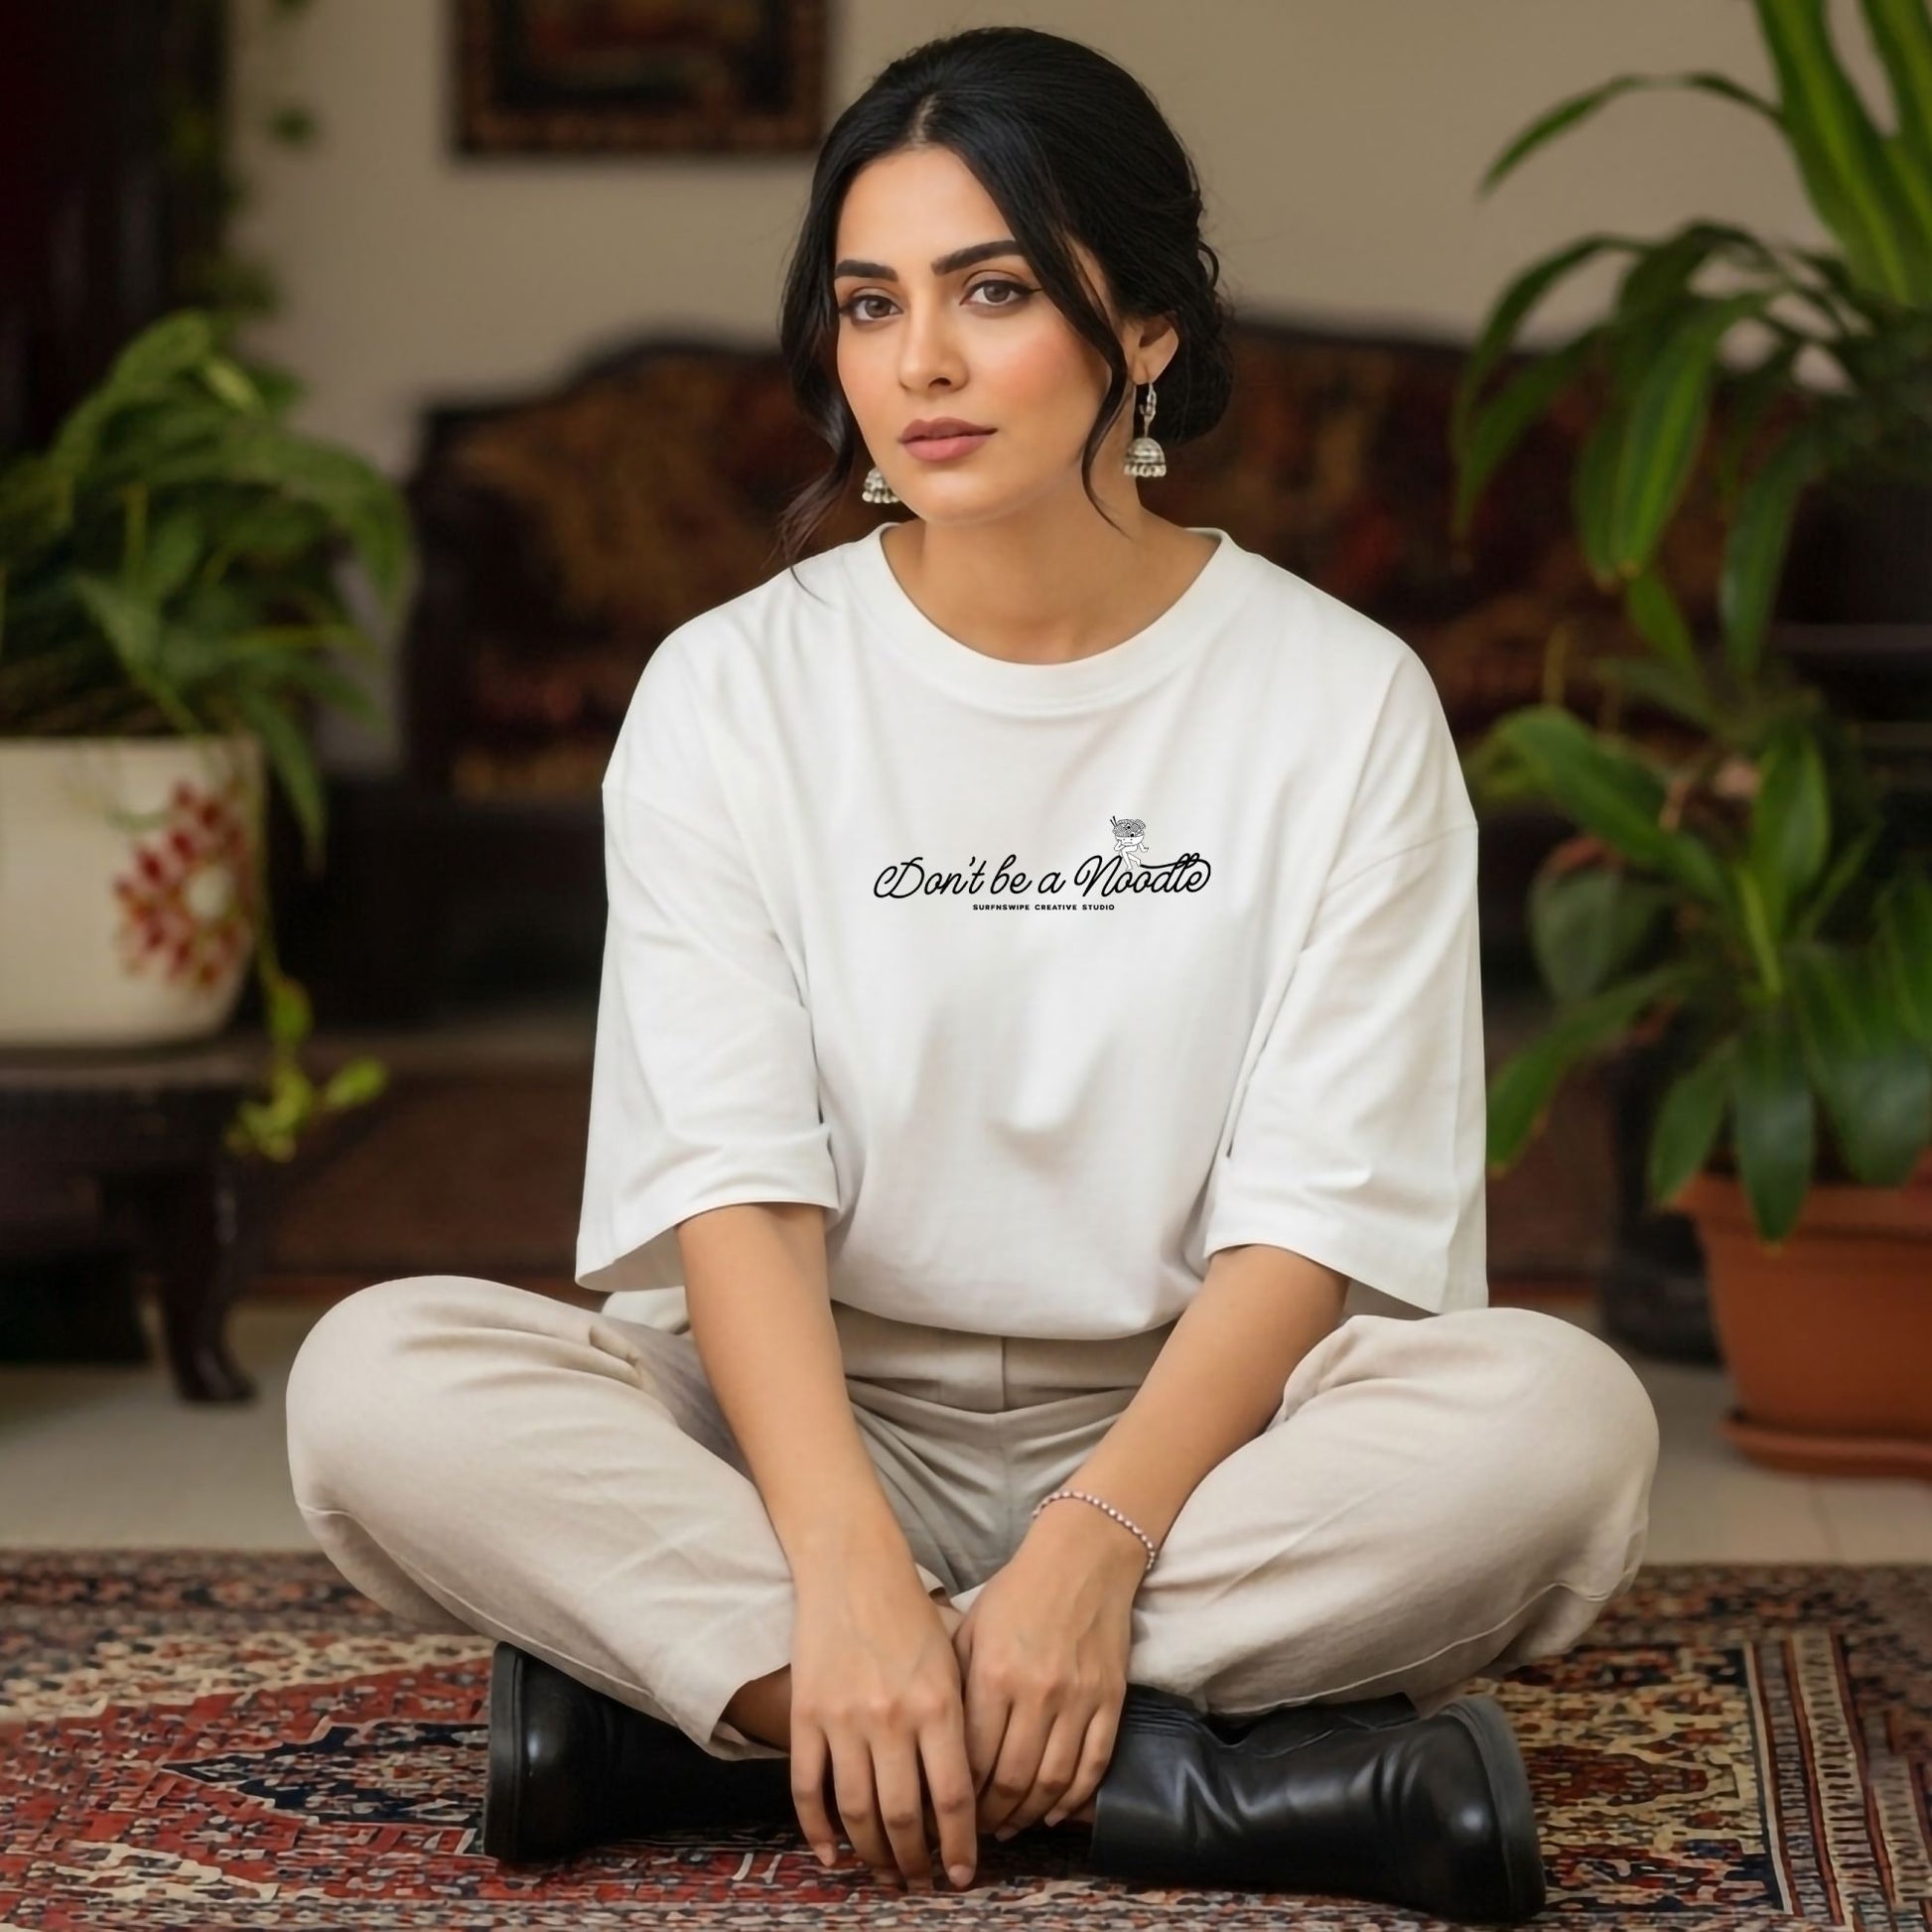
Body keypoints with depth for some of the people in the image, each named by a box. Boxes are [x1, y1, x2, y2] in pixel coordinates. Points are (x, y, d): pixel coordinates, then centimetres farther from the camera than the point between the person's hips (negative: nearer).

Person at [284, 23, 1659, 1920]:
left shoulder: (1344, 701, -2)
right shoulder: (731, 691, 0)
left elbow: (1320, 1200, -9)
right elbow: (727, 1172, -11)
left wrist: (1093, 1544, -26)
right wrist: (847, 1570, -28)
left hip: (1188, 1425, 0)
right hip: (817, 1421, 1)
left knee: (1562, 1412, -31)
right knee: (374, 1376, -27)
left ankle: (701, 1694, -28)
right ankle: (1189, 1756, -32)